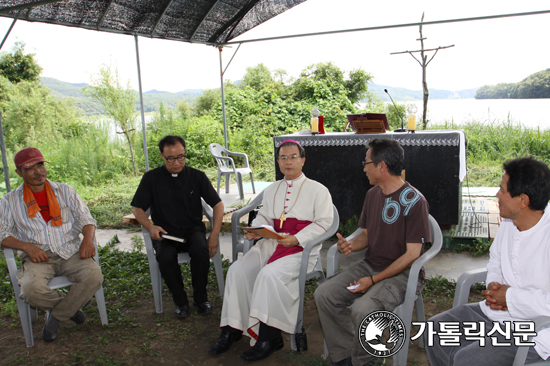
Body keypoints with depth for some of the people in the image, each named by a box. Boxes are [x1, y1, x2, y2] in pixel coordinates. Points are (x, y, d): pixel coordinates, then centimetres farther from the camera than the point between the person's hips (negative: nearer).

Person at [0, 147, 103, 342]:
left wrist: (88, 239, -12)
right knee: (32, 290, -33)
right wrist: (27, 246, -13)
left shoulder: (65, 191, 12)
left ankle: (57, 315, -3)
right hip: (37, 257, -1)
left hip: (70, 253, 1)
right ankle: (71, 305, 1)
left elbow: (86, 220, 10)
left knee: (94, 276, -28)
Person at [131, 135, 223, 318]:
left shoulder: (197, 176, 4)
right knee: (165, 257, -32)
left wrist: (214, 234, -7)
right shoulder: (151, 178, 3)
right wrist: (150, 227, -14)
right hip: (165, 233, 0)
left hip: (193, 229, 0)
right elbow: (137, 208, 7)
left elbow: (218, 204, 5)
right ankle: (180, 301, -7)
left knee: (201, 250, -32)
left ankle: (200, 297, -8)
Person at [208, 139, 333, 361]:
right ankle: (232, 329, -8)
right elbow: (263, 217, 21)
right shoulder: (272, 190, 21)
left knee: (269, 274, -31)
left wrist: (296, 239, -17)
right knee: (238, 270, -16)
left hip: (303, 248, -5)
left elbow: (323, 223, -5)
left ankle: (269, 337, -21)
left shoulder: (317, 190, 4)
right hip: (273, 243, 6)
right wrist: (254, 230, -3)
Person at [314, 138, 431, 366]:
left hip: (401, 273, -7)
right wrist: (350, 245, -7)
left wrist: (374, 280, -20)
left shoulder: (414, 202, -16)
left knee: (363, 309, -31)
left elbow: (412, 254, -16)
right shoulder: (372, 194, 7)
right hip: (370, 266, 7)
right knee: (324, 294, -12)